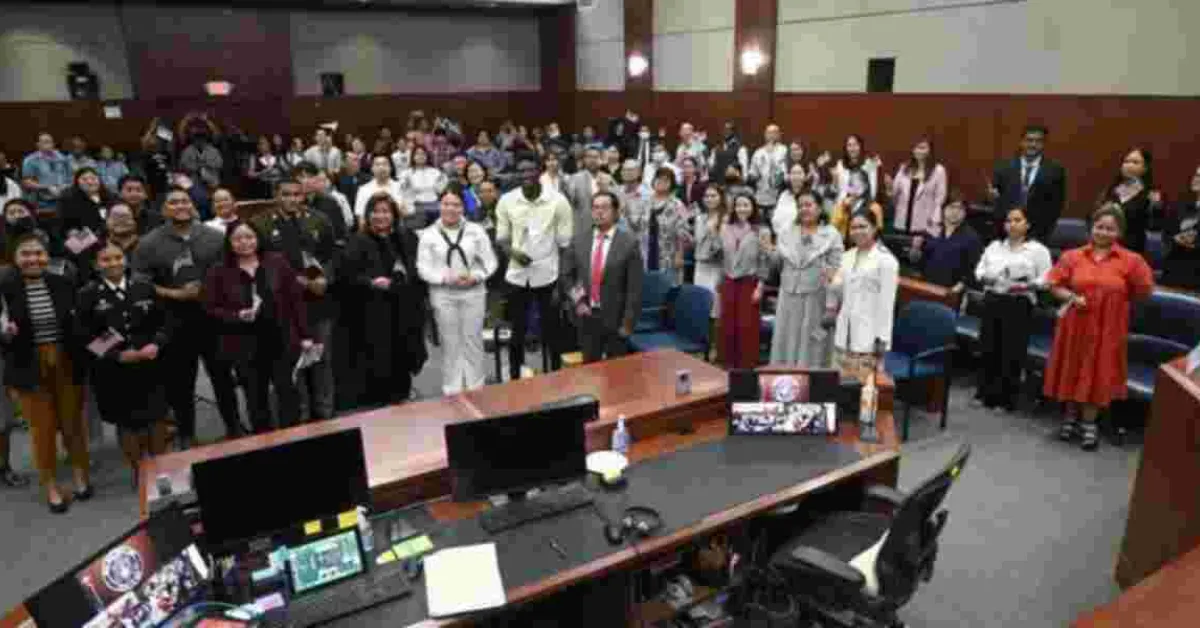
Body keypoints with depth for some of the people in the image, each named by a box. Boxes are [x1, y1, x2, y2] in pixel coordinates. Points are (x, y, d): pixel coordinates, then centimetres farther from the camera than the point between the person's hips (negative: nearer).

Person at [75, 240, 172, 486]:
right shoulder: (87, 295, -6)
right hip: (112, 371, -2)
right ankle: (138, 471, 28)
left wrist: (156, 345, -13)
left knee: (156, 417, 10)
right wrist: (117, 355, -18)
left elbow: (165, 322, 5)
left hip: (149, 365, 2)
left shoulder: (144, 288, 1)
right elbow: (83, 337, -9)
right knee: (127, 422, 11)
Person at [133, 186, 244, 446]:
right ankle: (186, 435, 25)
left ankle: (234, 426, 29)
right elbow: (140, 284, -9)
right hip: (175, 324, -1)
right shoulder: (149, 244, -4)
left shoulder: (214, 237, 1)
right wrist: (175, 294, -17)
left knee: (223, 375, 13)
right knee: (180, 382, 10)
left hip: (213, 320, 1)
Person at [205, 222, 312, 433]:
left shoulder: (277, 263, 2)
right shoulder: (218, 273, 0)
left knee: (287, 391, 2)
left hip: (282, 341, 0)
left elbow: (295, 299, 3)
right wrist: (237, 315, -17)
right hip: (246, 347, 0)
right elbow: (211, 309, 2)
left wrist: (305, 335, 0)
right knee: (256, 399, 9)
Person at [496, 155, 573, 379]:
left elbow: (564, 244, -5)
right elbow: (501, 239, 6)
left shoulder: (558, 201, -8)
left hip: (548, 275, -2)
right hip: (517, 275, 2)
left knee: (552, 331, 8)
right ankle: (515, 378, 26)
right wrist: (514, 253, -17)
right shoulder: (506, 201, -2)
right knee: (517, 331, 12)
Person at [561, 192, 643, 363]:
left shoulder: (629, 243, -8)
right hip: (586, 316, 3)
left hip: (616, 319, -3)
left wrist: (628, 322, -12)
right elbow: (565, 276, 9)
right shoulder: (579, 239, 4)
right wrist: (576, 301, -4)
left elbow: (634, 288, -9)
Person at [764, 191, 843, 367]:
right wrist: (770, 252, -9)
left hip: (816, 297, -3)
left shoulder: (831, 235, -1)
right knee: (787, 341, 9)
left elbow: (837, 268, -3)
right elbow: (778, 262, 10)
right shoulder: (786, 231, 9)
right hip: (789, 295, 3)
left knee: (812, 344, 4)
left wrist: (830, 273, -24)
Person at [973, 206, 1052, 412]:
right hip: (992, 301, 4)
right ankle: (986, 392, 19)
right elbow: (980, 267, 16)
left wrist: (1027, 286, -20)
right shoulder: (994, 246, 15)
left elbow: (1046, 278, -4)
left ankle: (1006, 398, 8)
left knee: (1012, 353, -2)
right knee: (988, 349, 6)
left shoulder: (1038, 249, 2)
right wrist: (984, 277, -6)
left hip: (1019, 305, -4)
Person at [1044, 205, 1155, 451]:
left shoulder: (1131, 260, -4)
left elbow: (1144, 292, 2)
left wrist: (1116, 300, -2)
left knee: (1098, 374, 6)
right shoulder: (1072, 256, -1)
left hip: (1108, 329, -1)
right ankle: (1071, 416, 30)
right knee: (1073, 370, 12)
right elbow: (1054, 285, 2)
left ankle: (1088, 423, 20)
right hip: (1075, 326, 2)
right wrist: (1071, 297, -13)